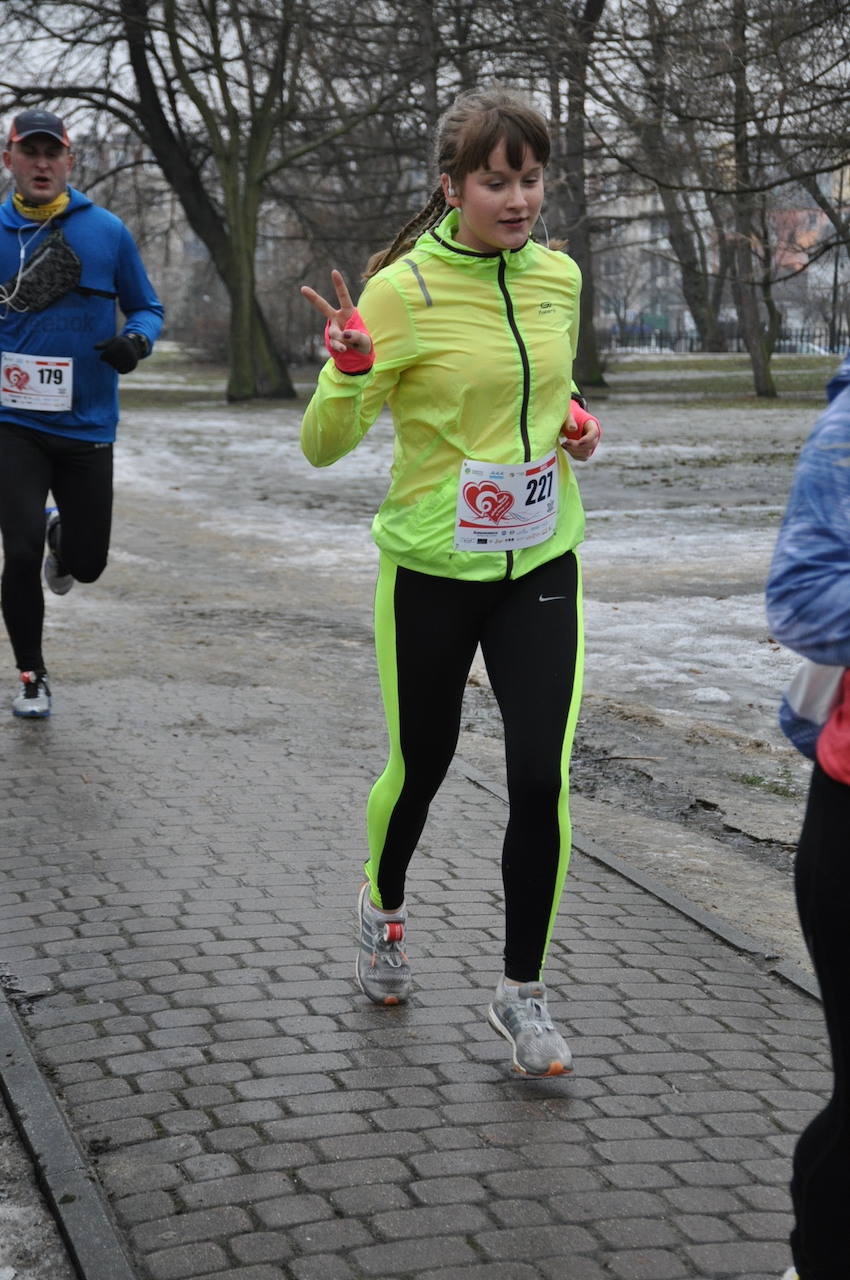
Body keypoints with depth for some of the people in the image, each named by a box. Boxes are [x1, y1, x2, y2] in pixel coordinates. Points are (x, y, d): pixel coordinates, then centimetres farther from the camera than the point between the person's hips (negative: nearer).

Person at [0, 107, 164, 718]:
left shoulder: (108, 231, 0)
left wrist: (136, 340, -14)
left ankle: (60, 537, 47)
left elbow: (148, 308, 8)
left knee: (86, 563, 7)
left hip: (86, 425, 1)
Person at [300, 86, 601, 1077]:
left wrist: (576, 421, 1)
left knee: (542, 779, -5)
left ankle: (522, 992, 12)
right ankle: (384, 903, 46)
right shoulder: (402, 290, -13)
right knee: (420, 764, 13)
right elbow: (323, 446, -13)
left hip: (541, 563, 3)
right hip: (433, 568, -3)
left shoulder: (558, 275, 2)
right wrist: (350, 368, -32)